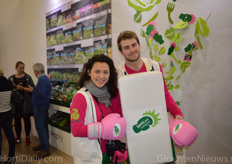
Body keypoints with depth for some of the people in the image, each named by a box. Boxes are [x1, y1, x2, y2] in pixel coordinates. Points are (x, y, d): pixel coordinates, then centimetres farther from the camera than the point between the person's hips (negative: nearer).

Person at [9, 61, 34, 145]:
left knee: (27, 120, 6)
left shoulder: (27, 77, -1)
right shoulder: (11, 78, 7)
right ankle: (18, 137, 27)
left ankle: (27, 137, 22)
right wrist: (15, 87, -16)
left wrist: (23, 88, -21)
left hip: (25, 103, -2)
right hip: (15, 103, 2)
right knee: (17, 120, 10)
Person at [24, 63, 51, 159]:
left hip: (40, 107, -10)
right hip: (43, 105, 10)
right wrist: (33, 89, 12)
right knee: (43, 126, 18)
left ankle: (45, 149, -1)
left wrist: (32, 90, -14)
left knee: (40, 127, -6)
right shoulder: (45, 78, 12)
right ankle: (44, 144, 30)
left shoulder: (42, 80, -20)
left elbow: (41, 94, -27)